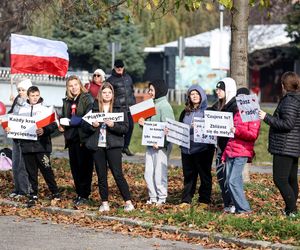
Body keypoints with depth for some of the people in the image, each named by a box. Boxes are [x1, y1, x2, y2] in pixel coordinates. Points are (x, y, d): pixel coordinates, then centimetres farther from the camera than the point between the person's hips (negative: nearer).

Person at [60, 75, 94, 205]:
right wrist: (61, 125, 3)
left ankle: (84, 195, -2)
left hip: (84, 137, -7)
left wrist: (77, 121, -21)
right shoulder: (66, 101, 17)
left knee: (84, 166, -6)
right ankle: (79, 194, 16)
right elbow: (63, 117, 24)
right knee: (74, 167, 9)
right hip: (71, 137, 7)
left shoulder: (87, 98, -3)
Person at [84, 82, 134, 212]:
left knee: (118, 174, -7)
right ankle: (105, 203, 13)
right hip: (97, 146, 3)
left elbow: (125, 128, -3)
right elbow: (86, 127, 11)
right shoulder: (93, 108, 9)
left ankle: (128, 202, -3)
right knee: (101, 175, 6)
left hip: (113, 146, -3)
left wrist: (113, 125, -19)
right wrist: (93, 125, -10)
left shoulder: (119, 108, 2)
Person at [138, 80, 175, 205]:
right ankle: (153, 197, 14)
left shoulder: (164, 106, -11)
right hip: (151, 144, 9)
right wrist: (143, 123, 2)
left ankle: (162, 197, 4)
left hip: (161, 145, -9)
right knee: (149, 173, 7)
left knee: (159, 172, -5)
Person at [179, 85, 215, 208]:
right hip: (187, 148, 5)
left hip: (203, 148, -5)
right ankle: (186, 200, 14)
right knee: (188, 175, 9)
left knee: (204, 175, 1)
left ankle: (204, 201, 7)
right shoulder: (185, 112, 15)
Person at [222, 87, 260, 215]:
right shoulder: (236, 114, 22)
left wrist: (237, 131, -20)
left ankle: (244, 208, -9)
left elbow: (253, 135, -13)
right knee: (229, 182, 4)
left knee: (233, 181, -15)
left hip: (242, 153, -8)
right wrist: (225, 154, 22)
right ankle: (237, 207, 10)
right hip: (230, 152, 8)